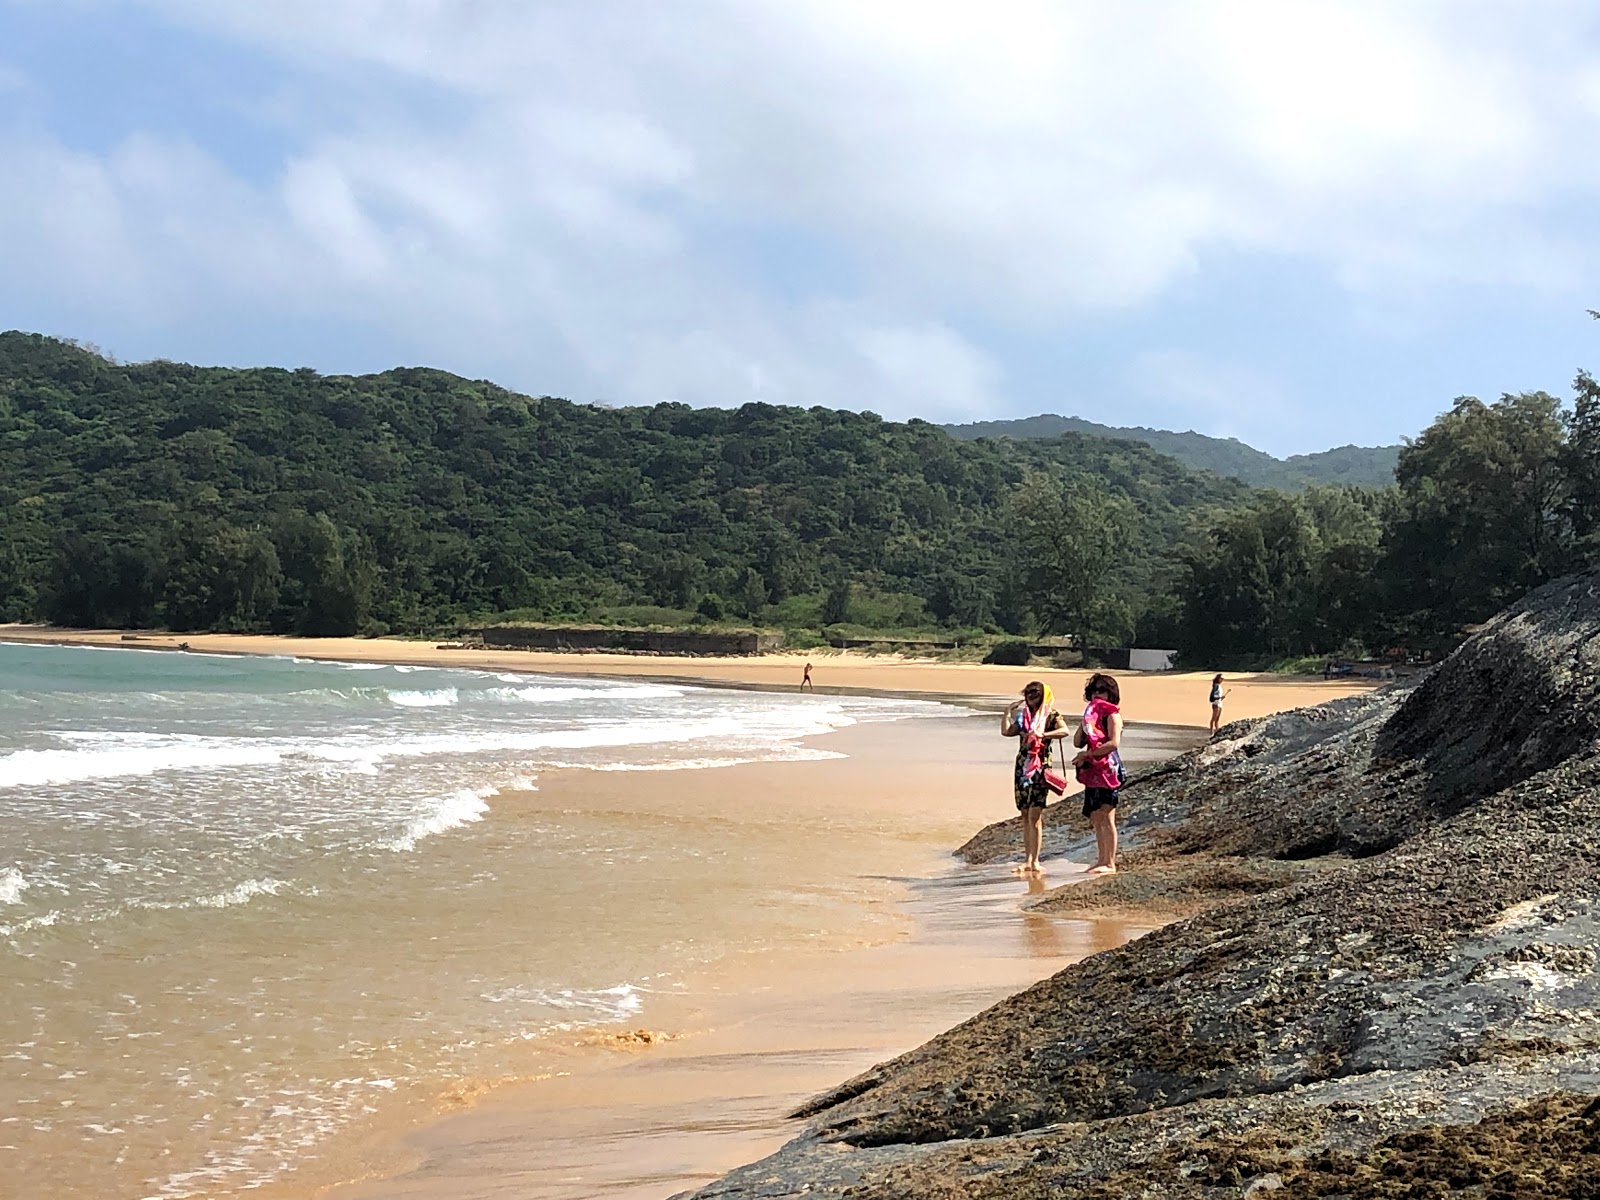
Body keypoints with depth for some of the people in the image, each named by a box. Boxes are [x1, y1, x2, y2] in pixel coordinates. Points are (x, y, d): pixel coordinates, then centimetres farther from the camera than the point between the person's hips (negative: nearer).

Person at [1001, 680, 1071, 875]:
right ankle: (1027, 860, 9)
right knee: (1025, 815, 6)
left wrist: (1043, 735, -30)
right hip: (1022, 768, 6)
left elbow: (1065, 730, -20)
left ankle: (1035, 861, -9)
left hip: (1040, 768, -6)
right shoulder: (1023, 716, 15)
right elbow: (1006, 731, 1)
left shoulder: (1051, 715, 0)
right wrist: (1008, 711, 5)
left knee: (1035, 815, -10)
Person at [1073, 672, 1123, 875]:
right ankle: (1101, 860, 14)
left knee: (1106, 817, -10)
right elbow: (1078, 742, 13)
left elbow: (1114, 742, -19)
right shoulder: (1092, 713, 19)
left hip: (1107, 769, -8)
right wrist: (1085, 722, 2)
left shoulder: (1112, 714, -5)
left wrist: (1087, 754, -17)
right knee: (1095, 818, 9)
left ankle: (1110, 864, -10)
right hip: (1092, 771, 8)